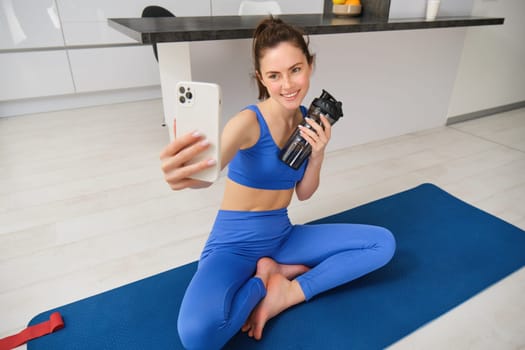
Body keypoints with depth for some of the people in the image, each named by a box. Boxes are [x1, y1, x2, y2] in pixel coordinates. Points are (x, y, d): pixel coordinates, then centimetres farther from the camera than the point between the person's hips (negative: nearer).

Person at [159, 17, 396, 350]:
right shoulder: (249, 121, -20)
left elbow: (304, 193, 4)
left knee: (383, 243, 0)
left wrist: (318, 153, -14)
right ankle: (263, 280, -3)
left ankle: (287, 293, -4)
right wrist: (186, 174, -62)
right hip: (234, 245, -5)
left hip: (281, 236, 6)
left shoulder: (308, 120, -1)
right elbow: (208, 170, -39)